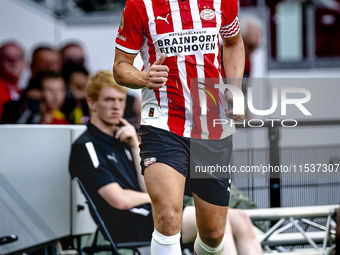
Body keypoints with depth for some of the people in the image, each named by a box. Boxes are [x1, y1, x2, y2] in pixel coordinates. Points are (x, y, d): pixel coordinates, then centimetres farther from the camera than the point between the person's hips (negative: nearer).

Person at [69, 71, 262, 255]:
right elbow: (120, 200, -13)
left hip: (154, 214, 8)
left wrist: (135, 147, 5)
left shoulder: (121, 140, 23)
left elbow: (148, 189, 13)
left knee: (239, 220, -9)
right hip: (127, 225, -8)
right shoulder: (85, 147, -3)